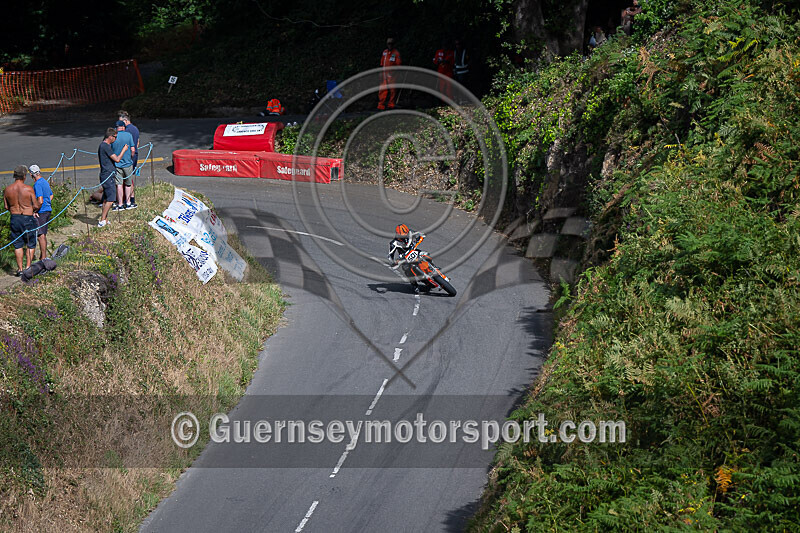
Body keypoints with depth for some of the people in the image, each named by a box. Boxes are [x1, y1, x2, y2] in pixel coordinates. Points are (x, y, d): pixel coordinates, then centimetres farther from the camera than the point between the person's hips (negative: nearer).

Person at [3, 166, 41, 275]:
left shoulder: (7, 190, -3)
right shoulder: (28, 189, -14)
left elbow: (6, 207, 5)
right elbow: (36, 206, -9)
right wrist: (40, 204, 14)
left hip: (14, 218, 3)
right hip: (27, 219, -3)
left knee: (18, 245, 12)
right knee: (31, 245, 10)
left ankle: (20, 269, 11)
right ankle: (28, 267, 6)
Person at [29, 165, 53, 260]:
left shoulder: (37, 184, -16)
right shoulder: (45, 182, 14)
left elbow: (40, 201, -23)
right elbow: (51, 196, 27)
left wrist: (35, 211, -16)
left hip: (41, 212, -9)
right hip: (48, 210, 9)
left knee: (41, 235, -6)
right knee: (43, 235, 15)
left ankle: (43, 257, -6)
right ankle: (42, 256, 21)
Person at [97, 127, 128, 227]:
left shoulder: (102, 145, 16)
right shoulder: (106, 146, -16)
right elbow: (117, 159, -18)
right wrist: (124, 150, -4)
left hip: (105, 176, 10)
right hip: (108, 176, -10)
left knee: (106, 199, 13)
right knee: (110, 199, -9)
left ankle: (105, 220, 17)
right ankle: (102, 221, -9)